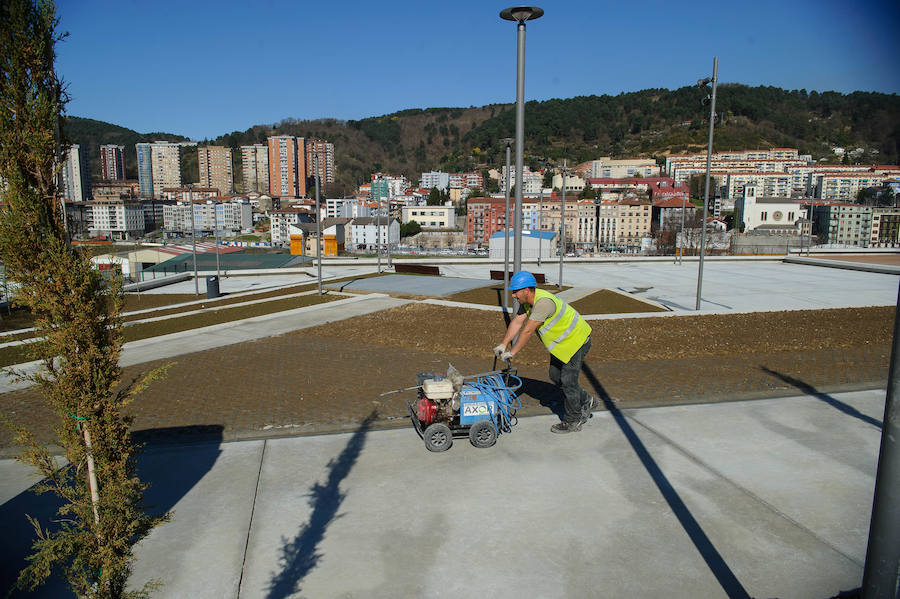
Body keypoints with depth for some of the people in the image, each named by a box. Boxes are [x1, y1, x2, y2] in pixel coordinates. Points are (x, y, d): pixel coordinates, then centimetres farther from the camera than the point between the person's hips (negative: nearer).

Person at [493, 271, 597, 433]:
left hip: (577, 341, -10)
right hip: (562, 342, 10)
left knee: (568, 380, -3)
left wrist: (512, 352, -25)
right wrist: (503, 345, -8)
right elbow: (517, 322, -1)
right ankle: (586, 401, 32)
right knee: (555, 376, 15)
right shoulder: (527, 301, -3)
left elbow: (528, 331, -31)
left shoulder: (543, 302, -33)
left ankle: (573, 422, 13)